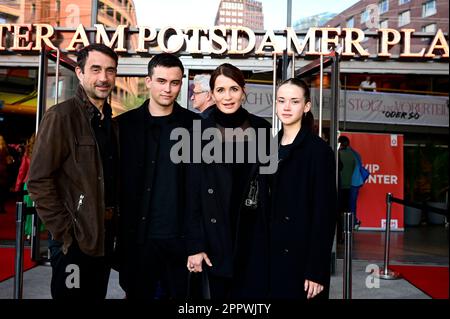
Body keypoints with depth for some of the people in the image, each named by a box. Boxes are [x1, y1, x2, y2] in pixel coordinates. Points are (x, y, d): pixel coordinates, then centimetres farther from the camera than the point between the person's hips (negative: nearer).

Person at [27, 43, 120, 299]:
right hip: (74, 238, -7)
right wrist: (64, 232, -17)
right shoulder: (61, 116, -11)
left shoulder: (112, 122, 10)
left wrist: (116, 227, 9)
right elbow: (39, 181, -16)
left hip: (106, 237, 7)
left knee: (98, 295, 18)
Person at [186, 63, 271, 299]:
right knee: (220, 293, 10)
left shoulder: (262, 129, 2)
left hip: (255, 234, 2)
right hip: (217, 236, -1)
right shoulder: (200, 131, -4)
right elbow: (192, 191, -4)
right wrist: (195, 244, -8)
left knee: (253, 293, 6)